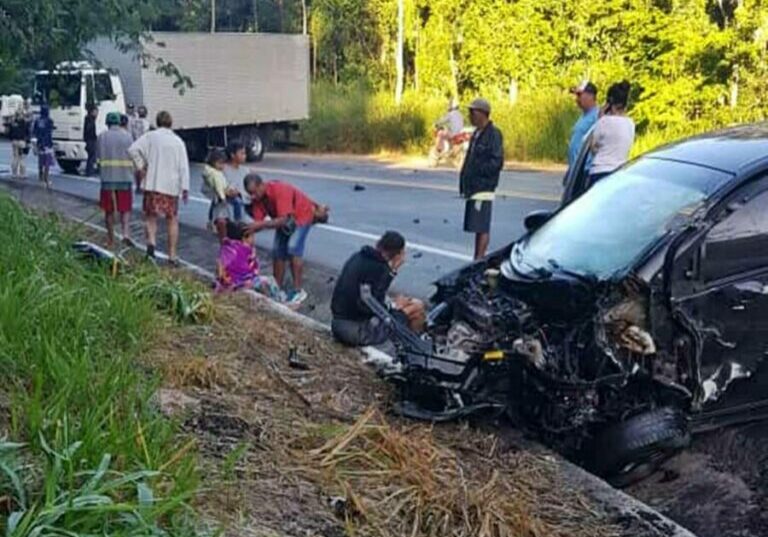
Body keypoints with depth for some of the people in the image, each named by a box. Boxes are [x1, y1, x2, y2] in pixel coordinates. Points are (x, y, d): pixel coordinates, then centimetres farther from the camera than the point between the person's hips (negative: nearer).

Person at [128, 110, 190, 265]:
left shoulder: (150, 136, 0)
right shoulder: (178, 141, 4)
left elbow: (133, 149, -13)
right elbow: (184, 166, 0)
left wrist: (141, 167, -1)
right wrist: (185, 188, 1)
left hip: (152, 184, -1)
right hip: (172, 186, 1)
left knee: (151, 215, 12)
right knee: (172, 219, 9)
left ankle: (151, 241, -15)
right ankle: (172, 255, 8)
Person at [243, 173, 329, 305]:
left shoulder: (279, 190, -36)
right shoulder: (257, 198, -14)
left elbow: (283, 220, -42)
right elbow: (257, 222, -17)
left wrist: (261, 225, -50)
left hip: (302, 215, -7)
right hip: (284, 220, 8)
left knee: (293, 248, -20)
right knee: (277, 250, 2)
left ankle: (299, 291, -16)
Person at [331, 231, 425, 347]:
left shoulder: (358, 257, 6)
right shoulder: (379, 268, -19)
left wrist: (390, 270, 3)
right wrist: (393, 305, -2)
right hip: (360, 332, -8)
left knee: (401, 300, 24)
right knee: (417, 306, 2)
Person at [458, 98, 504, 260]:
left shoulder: (493, 134, -11)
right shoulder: (476, 134, 17)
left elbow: (497, 162, -19)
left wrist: (478, 171, -16)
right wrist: (464, 180, 12)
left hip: (483, 188, -9)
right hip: (472, 188, 9)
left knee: (481, 229, -9)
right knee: (478, 228, 13)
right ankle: (477, 261, 20)